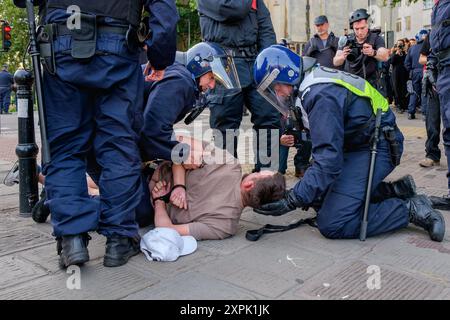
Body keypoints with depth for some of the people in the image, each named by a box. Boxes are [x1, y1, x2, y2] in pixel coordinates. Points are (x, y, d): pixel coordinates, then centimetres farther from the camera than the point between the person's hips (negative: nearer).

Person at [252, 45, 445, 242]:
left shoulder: (321, 95, -25)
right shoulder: (314, 81, 6)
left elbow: (328, 162, -29)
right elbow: (327, 145, 13)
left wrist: (290, 202, -26)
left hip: (376, 148, -10)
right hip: (358, 145, 10)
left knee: (331, 224, -16)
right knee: (319, 199, 10)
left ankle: (411, 209, -5)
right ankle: (393, 190, 12)